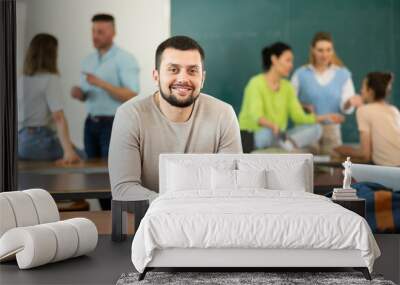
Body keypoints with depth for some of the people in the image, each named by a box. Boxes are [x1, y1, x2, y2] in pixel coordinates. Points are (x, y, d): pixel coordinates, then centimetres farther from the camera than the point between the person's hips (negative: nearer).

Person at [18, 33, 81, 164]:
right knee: (81, 158, 8)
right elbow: (58, 117, -19)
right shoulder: (51, 79, -8)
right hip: (40, 140, -7)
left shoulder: (20, 81, 11)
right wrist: (68, 151, -26)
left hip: (20, 141, 7)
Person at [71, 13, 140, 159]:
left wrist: (102, 84, -25)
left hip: (114, 124, -6)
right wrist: (78, 93, -6)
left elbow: (132, 96, -18)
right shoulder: (88, 60, 11)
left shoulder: (125, 59, -8)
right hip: (91, 124, 6)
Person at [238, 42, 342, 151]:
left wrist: (324, 117, -13)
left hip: (277, 137, 7)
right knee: (267, 133, -43)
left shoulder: (287, 87, 9)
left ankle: (288, 142, -36)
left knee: (316, 128, -13)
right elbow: (256, 116, -27)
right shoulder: (256, 83, -12)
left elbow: (299, 117, 2)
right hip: (251, 138, -7)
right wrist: (273, 125, -48)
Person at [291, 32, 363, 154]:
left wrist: (350, 102, -20)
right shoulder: (301, 74, 0)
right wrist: (303, 106, -18)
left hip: (332, 130, 2)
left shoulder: (343, 74, 5)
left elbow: (345, 108, 2)